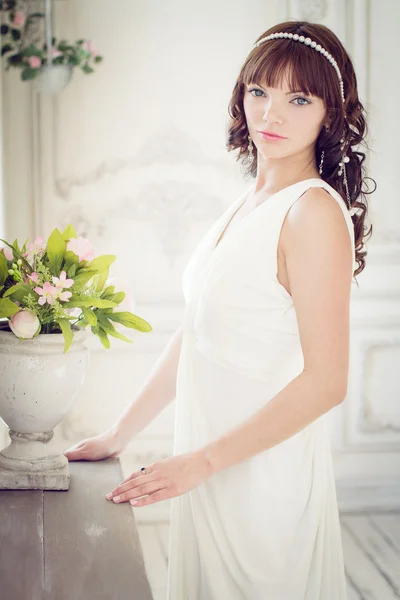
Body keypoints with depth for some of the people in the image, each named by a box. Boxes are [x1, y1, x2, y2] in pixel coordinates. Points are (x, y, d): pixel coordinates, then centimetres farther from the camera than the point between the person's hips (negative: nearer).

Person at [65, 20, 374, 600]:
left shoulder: (314, 210, -16)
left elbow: (325, 382, -20)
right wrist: (118, 435, 14)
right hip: (207, 463, 8)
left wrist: (202, 461, -18)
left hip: (265, 473, -8)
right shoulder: (245, 205, 9)